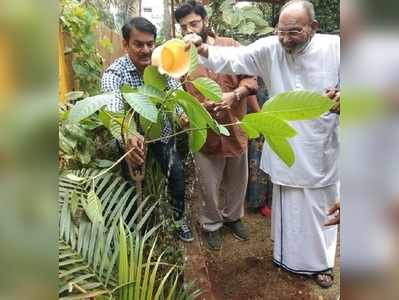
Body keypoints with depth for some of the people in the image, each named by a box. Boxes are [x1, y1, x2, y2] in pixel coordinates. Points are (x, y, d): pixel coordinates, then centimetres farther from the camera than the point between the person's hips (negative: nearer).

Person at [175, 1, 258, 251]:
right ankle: (211, 224, 36)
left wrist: (234, 94, -22)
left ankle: (233, 216, 45)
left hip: (235, 128, 2)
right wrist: (200, 107, -22)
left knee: (237, 180, 19)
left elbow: (250, 78, -3)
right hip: (204, 133, -2)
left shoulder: (231, 46, -1)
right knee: (209, 185, 12)